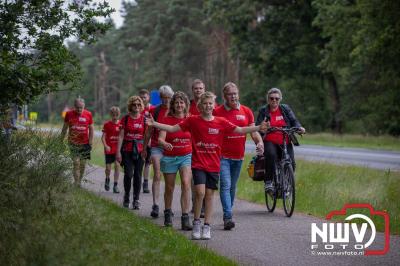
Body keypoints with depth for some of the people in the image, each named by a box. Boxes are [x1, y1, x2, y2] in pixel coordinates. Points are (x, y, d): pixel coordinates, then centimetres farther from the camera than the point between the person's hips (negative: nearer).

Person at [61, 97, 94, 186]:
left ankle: (79, 182, 21)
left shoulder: (88, 114, -1)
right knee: (76, 163, -9)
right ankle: (76, 184, -7)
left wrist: (90, 142, 1)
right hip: (73, 143, -1)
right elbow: (65, 128, 9)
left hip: (85, 143, 1)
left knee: (83, 164, 6)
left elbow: (91, 129, 6)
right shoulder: (69, 114, -1)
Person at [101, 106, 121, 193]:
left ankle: (115, 185, 1)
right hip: (109, 149, -1)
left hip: (118, 149, 1)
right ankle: (107, 179, 32)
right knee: (108, 167, 1)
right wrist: (106, 146, -16)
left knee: (117, 166, -5)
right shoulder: (107, 124, -2)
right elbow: (103, 137, -1)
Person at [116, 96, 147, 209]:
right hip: (127, 150, -1)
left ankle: (136, 200, 10)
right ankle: (126, 196, 14)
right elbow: (121, 136, 2)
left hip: (140, 150, 1)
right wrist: (118, 151, -4)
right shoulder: (125, 119, 3)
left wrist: (146, 150, -3)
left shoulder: (144, 119, 5)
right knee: (128, 174, -9)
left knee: (138, 175, 2)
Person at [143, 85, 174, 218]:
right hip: (157, 146, -1)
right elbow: (149, 131, 8)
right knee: (157, 175, -12)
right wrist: (144, 148, 11)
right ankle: (155, 205, -14)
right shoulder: (155, 111, 1)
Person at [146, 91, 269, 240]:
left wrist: (258, 128, -9)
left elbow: (240, 130, 1)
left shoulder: (221, 122, 1)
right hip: (198, 164, -2)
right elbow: (172, 129, 0)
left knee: (209, 195, 5)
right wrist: (154, 124, -8)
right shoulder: (193, 121, -1)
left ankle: (207, 226, 14)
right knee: (200, 192, -16)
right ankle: (196, 223, 2)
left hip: (213, 165, 2)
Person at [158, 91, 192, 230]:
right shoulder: (167, 120, -4)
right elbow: (160, 138, -14)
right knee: (169, 187, 12)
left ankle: (185, 217, -21)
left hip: (186, 156, 0)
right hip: (169, 157, 0)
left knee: (186, 183, -19)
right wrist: (165, 144, -36)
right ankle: (168, 213, 35)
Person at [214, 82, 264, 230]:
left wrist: (259, 142, -14)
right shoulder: (217, 112, -5)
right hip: (223, 155, -4)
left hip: (238, 156, 4)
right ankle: (228, 217, -20)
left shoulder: (246, 111, 5)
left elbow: (253, 130, 5)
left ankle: (227, 216, 25)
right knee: (225, 185, -14)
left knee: (233, 187, 13)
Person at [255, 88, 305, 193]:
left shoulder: (285, 109, 12)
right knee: (271, 155, -35)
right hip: (270, 142, -2)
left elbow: (294, 121, 6)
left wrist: (299, 128, -16)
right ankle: (268, 182, -25)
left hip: (285, 142, 2)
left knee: (291, 164, -16)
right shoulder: (263, 111, 6)